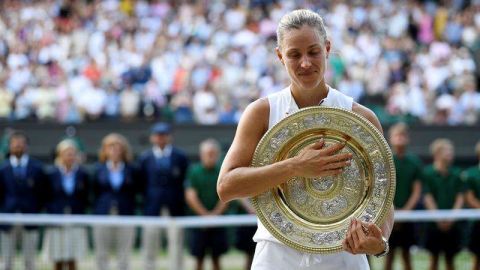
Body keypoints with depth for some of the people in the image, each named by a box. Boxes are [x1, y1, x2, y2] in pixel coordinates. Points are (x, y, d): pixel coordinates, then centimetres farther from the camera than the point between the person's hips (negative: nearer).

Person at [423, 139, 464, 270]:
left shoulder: (456, 174, 6)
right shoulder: (428, 173, -2)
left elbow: (460, 197, 3)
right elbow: (427, 198, -6)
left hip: (452, 223, 2)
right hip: (434, 223, -2)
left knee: (450, 259, 7)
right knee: (434, 258, 2)